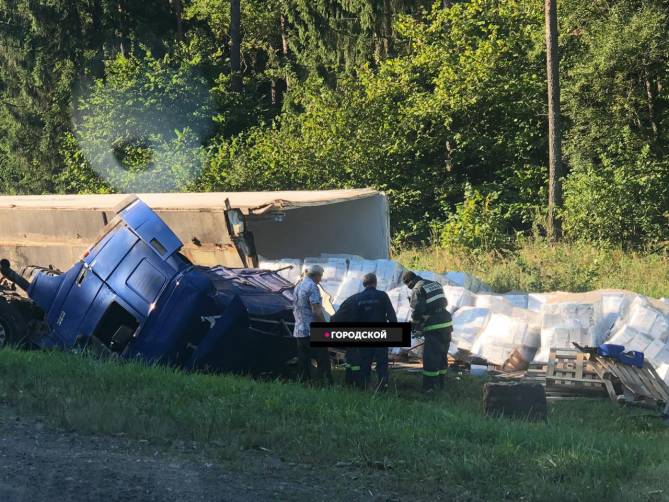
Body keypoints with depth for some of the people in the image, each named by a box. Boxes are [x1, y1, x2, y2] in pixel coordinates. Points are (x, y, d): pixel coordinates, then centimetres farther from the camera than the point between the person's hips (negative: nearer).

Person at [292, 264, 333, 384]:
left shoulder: (298, 286, 16)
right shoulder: (312, 287, -12)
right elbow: (316, 311, -18)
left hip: (298, 332, 8)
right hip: (312, 331, -8)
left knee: (303, 363, 8)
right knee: (323, 361, -6)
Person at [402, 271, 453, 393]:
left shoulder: (417, 289, -8)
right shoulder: (436, 284, 16)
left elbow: (417, 310, -14)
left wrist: (414, 324, 2)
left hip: (434, 327, -8)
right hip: (447, 324, 8)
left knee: (430, 358, -3)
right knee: (442, 355, 16)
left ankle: (429, 386, -3)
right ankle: (440, 383, 24)